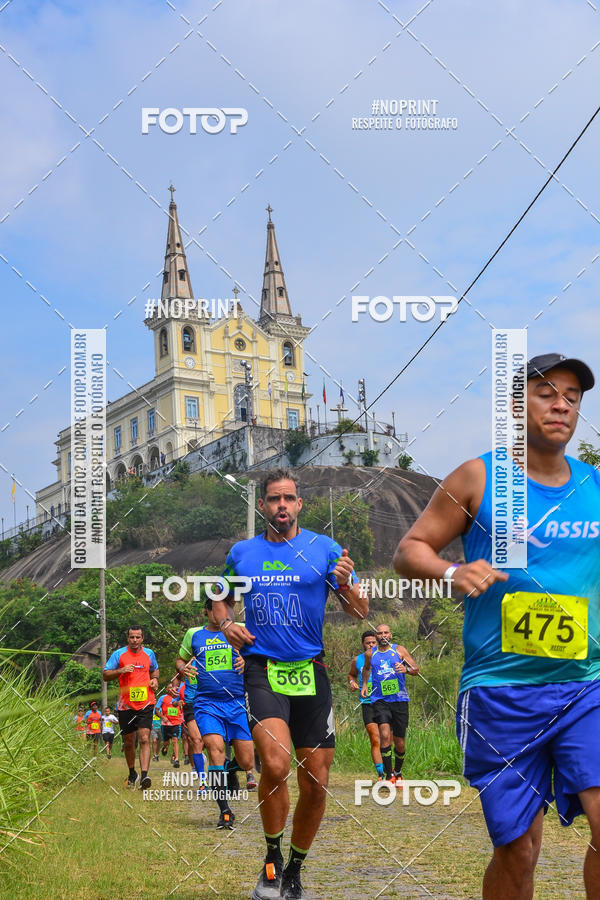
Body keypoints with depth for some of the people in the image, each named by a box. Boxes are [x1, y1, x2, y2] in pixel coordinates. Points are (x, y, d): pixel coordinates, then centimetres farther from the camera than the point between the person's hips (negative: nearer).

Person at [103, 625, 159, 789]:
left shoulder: (149, 654, 8)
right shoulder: (119, 654, 0)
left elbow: (155, 670, 26)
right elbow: (105, 675, 1)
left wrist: (155, 679, 5)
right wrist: (120, 671, -16)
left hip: (145, 703, 0)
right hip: (126, 705, 0)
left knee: (144, 739, -14)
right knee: (129, 743, 9)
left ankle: (144, 775, -21)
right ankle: (132, 774, 29)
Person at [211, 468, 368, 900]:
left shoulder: (324, 549, 3)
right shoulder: (242, 553, 9)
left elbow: (361, 612, 2)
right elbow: (220, 596, 26)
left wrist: (347, 585, -19)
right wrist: (227, 624, 6)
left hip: (310, 672, 1)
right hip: (262, 670, -1)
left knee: (316, 784, 3)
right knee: (276, 763, -24)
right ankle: (272, 859, -2)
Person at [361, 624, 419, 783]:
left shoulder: (399, 650, 3)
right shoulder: (370, 653, 8)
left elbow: (416, 669, 1)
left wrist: (406, 669, -19)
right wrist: (364, 684, 18)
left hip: (400, 699, 0)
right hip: (380, 700, 0)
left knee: (399, 743, 5)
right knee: (385, 735, -21)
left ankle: (397, 772, 30)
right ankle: (388, 775, -14)